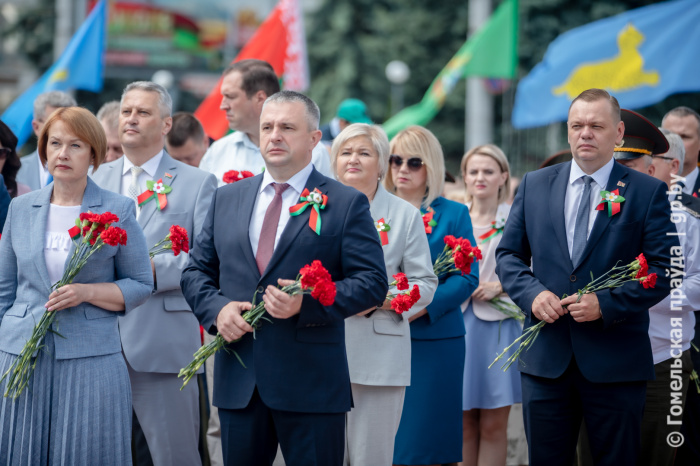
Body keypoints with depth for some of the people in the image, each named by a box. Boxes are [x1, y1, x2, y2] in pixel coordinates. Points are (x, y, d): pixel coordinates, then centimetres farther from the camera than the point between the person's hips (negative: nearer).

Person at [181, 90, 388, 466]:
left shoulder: (347, 204, 1)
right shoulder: (226, 199, 14)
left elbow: (372, 281, -5)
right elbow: (196, 271, 16)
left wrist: (308, 303, -20)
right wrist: (216, 308, -6)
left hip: (311, 384, -4)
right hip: (237, 382, 4)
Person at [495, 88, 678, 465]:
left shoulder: (648, 192, 0)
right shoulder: (534, 185, 10)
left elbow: (664, 268, -5)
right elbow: (508, 254, 11)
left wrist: (607, 304, -17)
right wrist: (532, 293, -10)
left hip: (615, 360, -2)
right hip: (545, 358, 3)